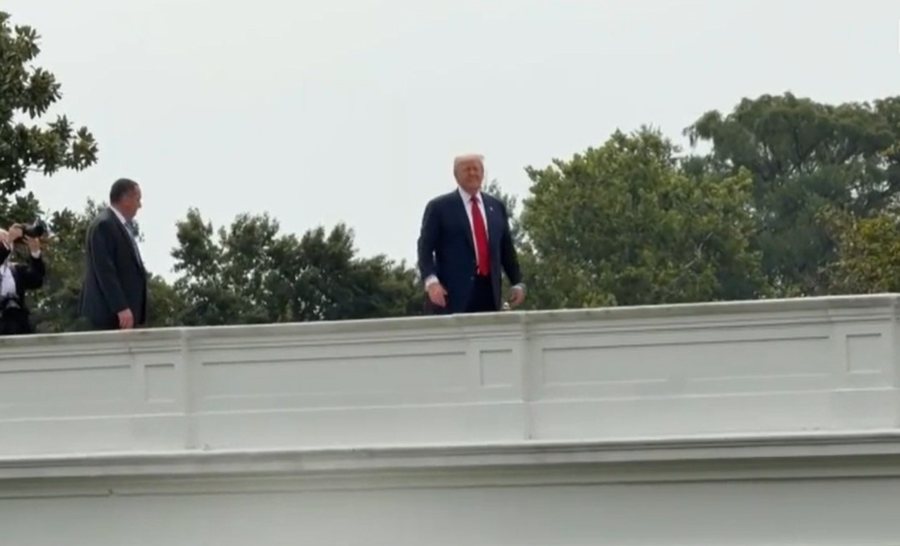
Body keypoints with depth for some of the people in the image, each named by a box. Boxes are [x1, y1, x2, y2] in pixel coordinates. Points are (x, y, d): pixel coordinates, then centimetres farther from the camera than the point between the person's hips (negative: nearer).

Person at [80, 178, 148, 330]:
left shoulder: (122, 226, 19)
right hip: (110, 312, -10)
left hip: (124, 309, 10)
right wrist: (121, 308, -24)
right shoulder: (104, 225, -12)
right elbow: (105, 271, -19)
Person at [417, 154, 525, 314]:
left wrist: (517, 283, 11)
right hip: (452, 295, -4)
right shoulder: (439, 207, 3)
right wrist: (431, 281, -18)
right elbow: (425, 248, -3)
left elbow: (506, 249, 21)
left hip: (488, 291, 4)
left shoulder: (497, 207, 18)